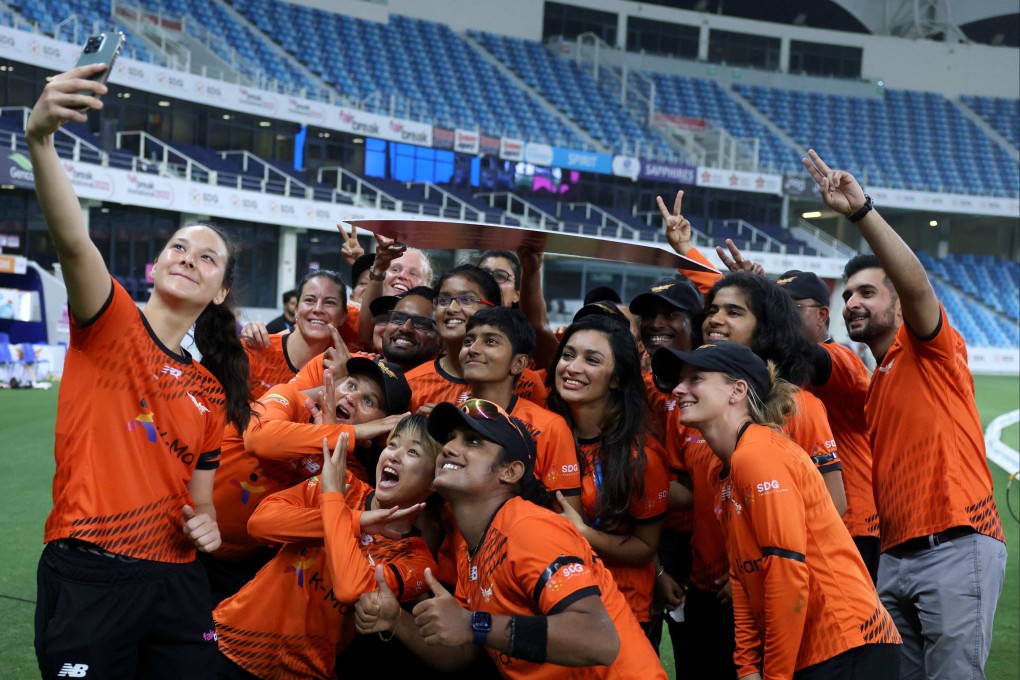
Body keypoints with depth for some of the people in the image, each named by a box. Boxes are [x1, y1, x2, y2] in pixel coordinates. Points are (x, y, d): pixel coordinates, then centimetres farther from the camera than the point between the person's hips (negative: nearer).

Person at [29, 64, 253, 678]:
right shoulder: (113, 323, -2)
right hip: (90, 575, -5)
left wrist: (208, 524, -1)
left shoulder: (212, 393, 13)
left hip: (176, 582, 6)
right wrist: (41, 142, -39)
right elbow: (72, 241, -23)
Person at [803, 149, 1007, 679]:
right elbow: (883, 475, 18)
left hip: (958, 549, -7)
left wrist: (861, 211, -27)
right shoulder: (872, 385, 23)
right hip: (894, 556, 8)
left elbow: (916, 284, -17)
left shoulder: (932, 349, 2)